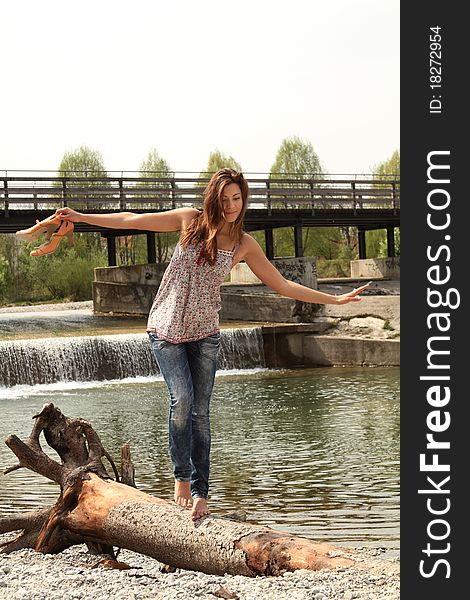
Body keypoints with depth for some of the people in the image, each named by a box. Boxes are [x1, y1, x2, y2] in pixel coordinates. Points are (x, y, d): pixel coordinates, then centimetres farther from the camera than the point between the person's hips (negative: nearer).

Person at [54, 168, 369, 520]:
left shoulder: (244, 244, 2)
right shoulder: (191, 220, -2)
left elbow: (282, 285, 9)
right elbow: (132, 221, 3)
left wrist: (335, 299, 7)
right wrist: (80, 217, 2)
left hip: (204, 333, 2)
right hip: (166, 328, -1)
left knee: (201, 412, -2)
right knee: (182, 399, -18)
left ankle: (200, 492, 4)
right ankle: (182, 478, -2)